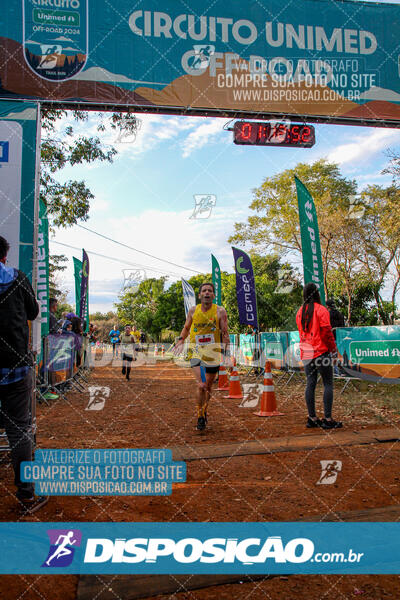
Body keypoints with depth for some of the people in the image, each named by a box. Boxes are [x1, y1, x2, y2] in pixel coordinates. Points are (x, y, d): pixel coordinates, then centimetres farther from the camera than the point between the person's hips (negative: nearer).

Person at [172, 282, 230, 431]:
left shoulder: (220, 311, -1)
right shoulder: (193, 310, 4)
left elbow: (225, 333, -1)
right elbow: (186, 327, 19)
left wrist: (227, 350, -10)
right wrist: (181, 340, 5)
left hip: (213, 352, 0)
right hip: (196, 351, 0)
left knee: (208, 387, 12)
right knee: (201, 386, -15)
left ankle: (204, 411, 38)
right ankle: (200, 416, 5)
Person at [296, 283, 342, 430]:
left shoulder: (300, 312, 11)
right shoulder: (321, 309, -8)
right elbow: (326, 332, -12)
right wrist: (333, 348, -2)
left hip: (306, 353, 6)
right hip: (321, 352, -6)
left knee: (310, 384, 8)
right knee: (328, 384, 1)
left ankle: (312, 418, 13)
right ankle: (327, 419, 1)